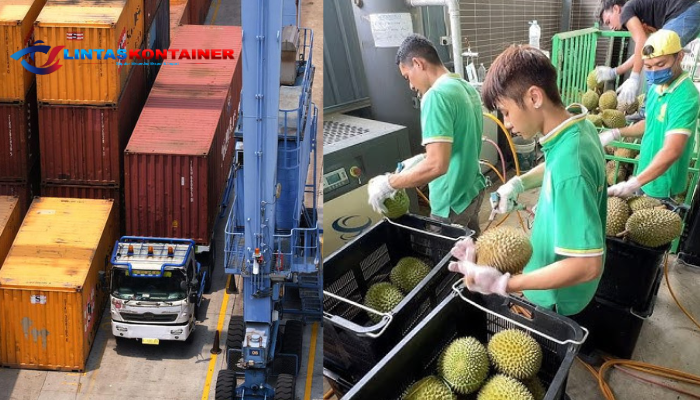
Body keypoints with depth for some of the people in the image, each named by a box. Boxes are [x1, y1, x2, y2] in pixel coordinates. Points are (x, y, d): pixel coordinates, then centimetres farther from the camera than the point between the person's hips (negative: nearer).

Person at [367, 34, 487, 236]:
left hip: (453, 203, -9)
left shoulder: (436, 95, -23)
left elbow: (437, 165, -32)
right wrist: (422, 159, 14)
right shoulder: (466, 87, 6)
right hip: (473, 190, 9)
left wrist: (388, 183, -22)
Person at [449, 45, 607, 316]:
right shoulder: (578, 125, -8)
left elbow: (588, 266, -37)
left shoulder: (570, 166, -38)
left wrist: (502, 284, -41)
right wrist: (518, 184, 1)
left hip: (557, 298, -8)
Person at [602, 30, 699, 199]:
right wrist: (616, 133, 7)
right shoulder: (657, 86, 2)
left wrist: (633, 184, -43)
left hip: (662, 188, -8)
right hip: (646, 179, 8)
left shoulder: (684, 96, -26)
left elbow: (672, 151, -35)